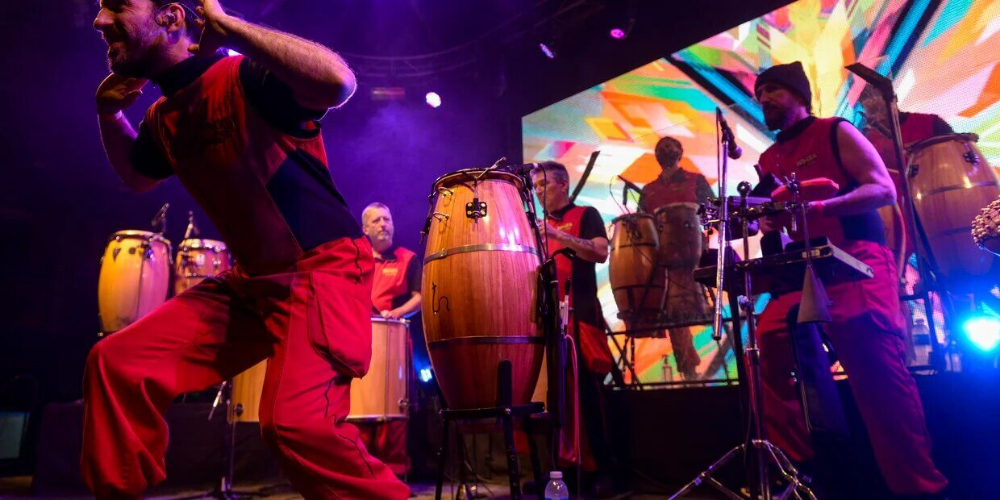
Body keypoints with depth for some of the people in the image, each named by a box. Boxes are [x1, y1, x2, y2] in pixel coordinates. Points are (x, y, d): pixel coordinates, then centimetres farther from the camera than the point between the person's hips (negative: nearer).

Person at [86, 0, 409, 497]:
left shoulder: (246, 76, -13)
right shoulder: (165, 119, 13)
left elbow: (337, 81, -34)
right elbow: (135, 176, 34)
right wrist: (109, 110, 15)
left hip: (324, 267, -8)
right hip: (251, 280, 8)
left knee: (295, 422, -27)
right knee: (115, 361, 4)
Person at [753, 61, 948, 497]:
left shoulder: (836, 133, 4)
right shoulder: (768, 160, 19)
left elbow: (883, 189, -6)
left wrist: (820, 207, -19)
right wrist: (768, 222, 0)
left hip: (857, 261, -5)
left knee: (875, 364, -14)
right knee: (768, 343, -9)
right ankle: (790, 465, 2)